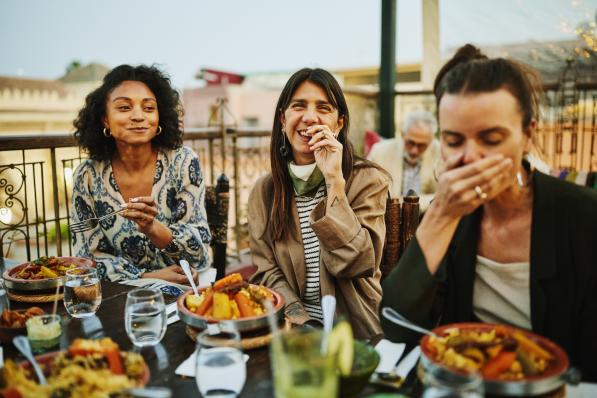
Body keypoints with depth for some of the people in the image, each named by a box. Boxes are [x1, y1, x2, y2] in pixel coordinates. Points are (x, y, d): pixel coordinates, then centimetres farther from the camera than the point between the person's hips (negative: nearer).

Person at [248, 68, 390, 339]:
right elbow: (266, 270, 2)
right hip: (289, 327, 3)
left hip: (354, 329, -2)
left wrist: (334, 180, -19)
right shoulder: (263, 191, 5)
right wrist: (298, 318, -15)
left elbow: (354, 263, -15)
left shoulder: (368, 180, -5)